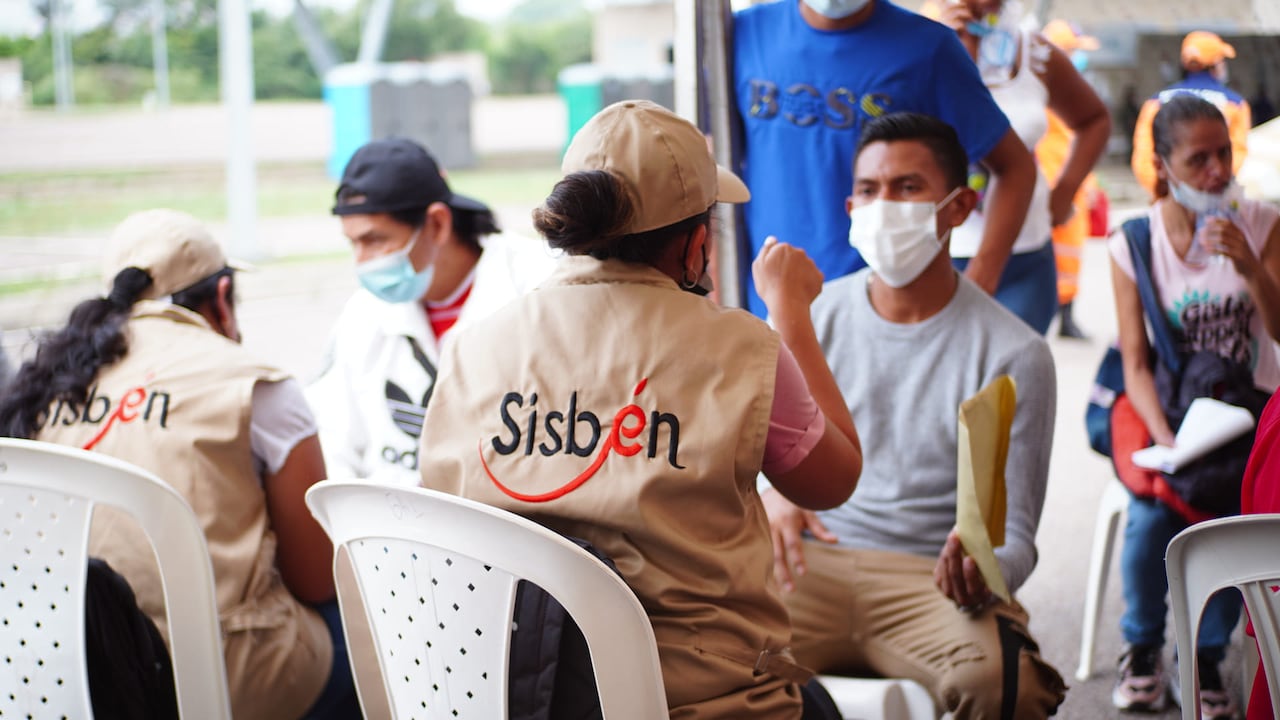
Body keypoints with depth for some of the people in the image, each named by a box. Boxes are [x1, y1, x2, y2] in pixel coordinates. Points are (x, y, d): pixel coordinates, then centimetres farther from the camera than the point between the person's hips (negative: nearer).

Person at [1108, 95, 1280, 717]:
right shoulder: (1133, 244, -5)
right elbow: (1136, 363, -7)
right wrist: (1166, 440, -22)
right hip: (1166, 409, -1)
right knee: (1154, 512, -26)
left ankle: (1207, 656, -1)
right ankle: (1142, 645, 3)